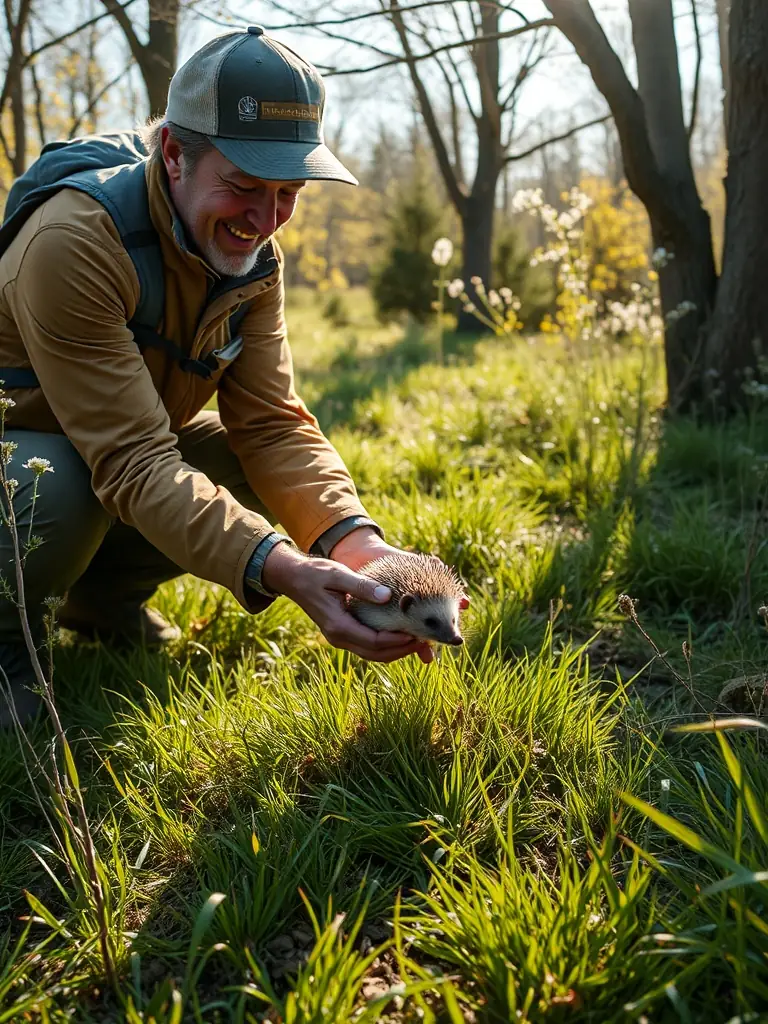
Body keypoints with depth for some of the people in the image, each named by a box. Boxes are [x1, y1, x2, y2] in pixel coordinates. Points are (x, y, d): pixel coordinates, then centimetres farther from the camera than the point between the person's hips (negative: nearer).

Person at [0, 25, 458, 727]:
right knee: (57, 488, -37)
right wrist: (283, 570, -51)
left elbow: (271, 424, -17)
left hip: (127, 443, 6)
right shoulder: (75, 243, -33)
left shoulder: (253, 255, -10)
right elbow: (132, 460, -39)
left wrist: (354, 540, -36)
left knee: (248, 467, -15)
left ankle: (106, 594, 10)